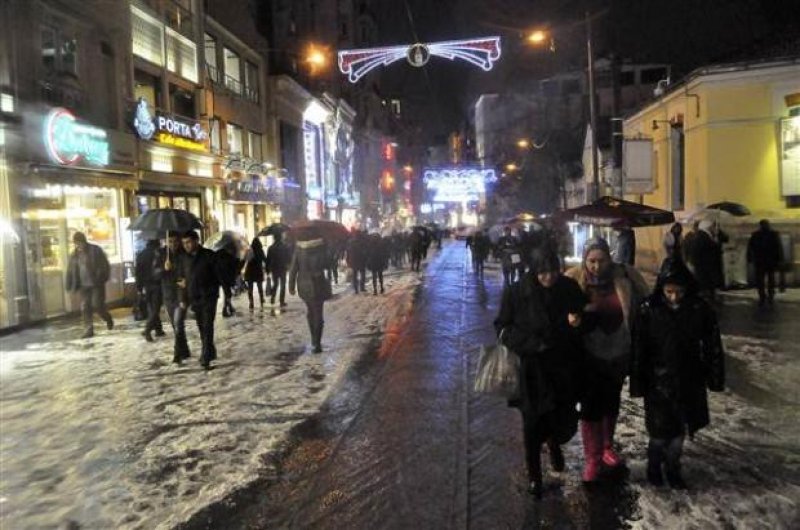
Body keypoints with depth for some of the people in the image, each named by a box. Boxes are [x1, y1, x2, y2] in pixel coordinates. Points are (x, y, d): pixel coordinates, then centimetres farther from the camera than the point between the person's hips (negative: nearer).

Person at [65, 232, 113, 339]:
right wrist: (71, 286, 7)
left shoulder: (96, 250, -5)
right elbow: (71, 271, 13)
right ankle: (88, 329, 5)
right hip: (83, 285, 5)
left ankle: (108, 319, 21)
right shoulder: (74, 254, 9)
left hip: (97, 284, -4)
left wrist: (102, 279, -14)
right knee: (85, 308, 0)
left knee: (97, 305, -7)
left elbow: (104, 266, -5)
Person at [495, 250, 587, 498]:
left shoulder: (570, 288, -7)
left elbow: (584, 314, 10)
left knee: (566, 421, 8)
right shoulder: (516, 292, -13)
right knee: (533, 424, 7)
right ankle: (534, 475, 29)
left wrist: (577, 320, -14)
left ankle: (554, 443, 45)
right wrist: (531, 343, -19)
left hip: (564, 367, 2)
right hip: (532, 369, -2)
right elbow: (502, 327, -6)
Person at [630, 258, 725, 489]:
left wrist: (715, 378, 1)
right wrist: (637, 384, -7)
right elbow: (638, 350, -9)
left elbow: (713, 347, -1)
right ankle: (654, 465, 34)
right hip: (658, 382, -2)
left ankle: (672, 467, 35)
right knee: (659, 431, 8)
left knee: (679, 429, 13)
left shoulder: (700, 309, -9)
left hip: (690, 382, 2)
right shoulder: (649, 310, -14)